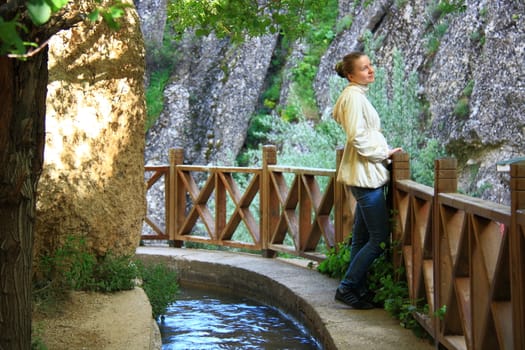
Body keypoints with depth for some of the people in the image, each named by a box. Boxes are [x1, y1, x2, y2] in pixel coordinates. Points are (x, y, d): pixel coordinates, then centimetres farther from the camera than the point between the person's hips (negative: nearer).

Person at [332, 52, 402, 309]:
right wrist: (384, 153, -11)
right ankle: (347, 288, -2)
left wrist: (385, 152, 11)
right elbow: (357, 138, -21)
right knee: (379, 238, -8)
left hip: (367, 174, 11)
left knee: (362, 238, 13)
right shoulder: (354, 96, -13)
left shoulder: (358, 95, 19)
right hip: (366, 174, -11)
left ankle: (358, 291, 20)